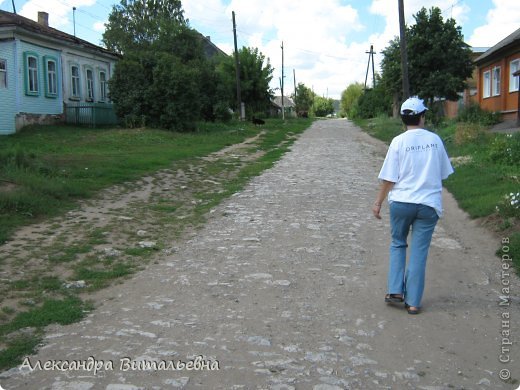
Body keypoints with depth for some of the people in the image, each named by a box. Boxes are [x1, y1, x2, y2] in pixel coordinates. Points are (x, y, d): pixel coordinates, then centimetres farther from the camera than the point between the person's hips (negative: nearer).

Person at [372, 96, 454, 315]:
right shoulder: (435, 140, 1)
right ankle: (413, 301, 10)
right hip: (429, 203, 1)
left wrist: (378, 203, 3)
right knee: (419, 251, 7)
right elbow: (444, 174, 8)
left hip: (401, 201, -1)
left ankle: (395, 291, 11)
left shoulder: (398, 142, -6)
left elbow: (389, 178, -7)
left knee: (398, 244, 19)